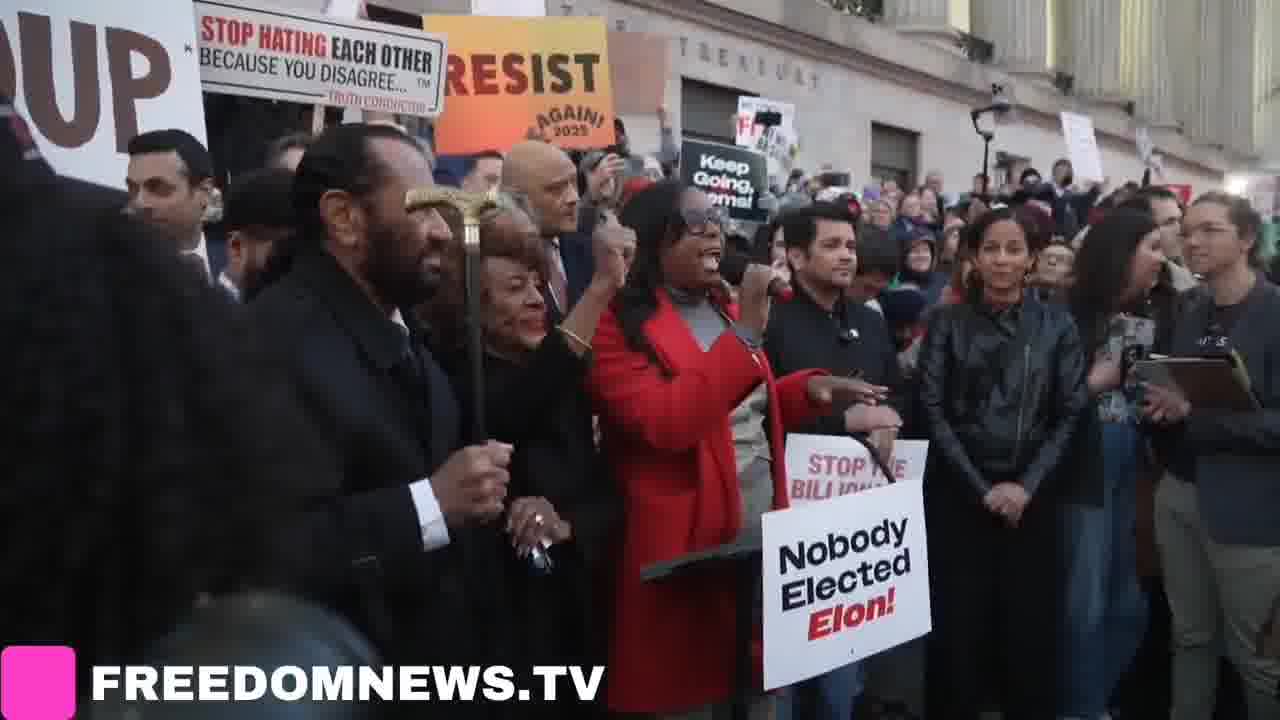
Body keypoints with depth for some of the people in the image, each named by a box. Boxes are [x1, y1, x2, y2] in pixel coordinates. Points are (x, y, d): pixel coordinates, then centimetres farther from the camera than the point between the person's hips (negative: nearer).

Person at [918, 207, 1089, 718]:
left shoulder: (1057, 325, 6)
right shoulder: (947, 322, 3)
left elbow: (1070, 413, 2)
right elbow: (933, 409, -2)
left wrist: (1027, 485, -9)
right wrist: (982, 487, -9)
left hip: (1032, 494, 1)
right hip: (958, 493, -1)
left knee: (1030, 624, 2)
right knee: (960, 623, 1)